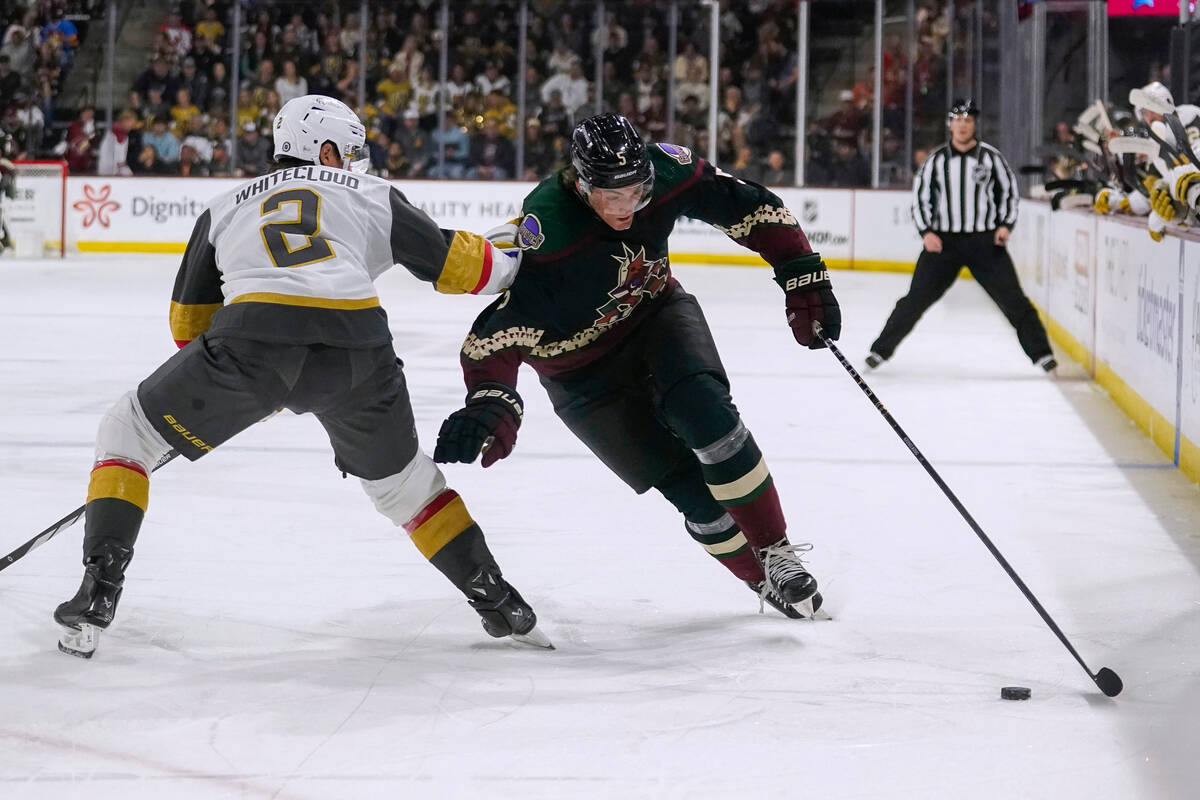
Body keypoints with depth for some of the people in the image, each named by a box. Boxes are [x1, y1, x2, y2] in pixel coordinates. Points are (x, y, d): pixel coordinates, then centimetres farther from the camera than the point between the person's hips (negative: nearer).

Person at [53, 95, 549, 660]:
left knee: (127, 433, 18)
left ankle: (98, 593, 3)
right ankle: (497, 601, 28)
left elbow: (189, 320, 31)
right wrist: (507, 261, 47)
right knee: (399, 475, 28)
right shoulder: (370, 194, 27)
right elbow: (450, 261, 26)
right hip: (357, 343, 1)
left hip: (252, 334, -1)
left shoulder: (225, 206, 30)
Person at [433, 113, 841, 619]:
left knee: (702, 410, -26)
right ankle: (765, 581, 11)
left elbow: (750, 208, -9)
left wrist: (803, 275, -14)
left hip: (656, 312, 3)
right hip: (582, 369, -3)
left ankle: (777, 552, -11)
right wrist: (491, 401, -56)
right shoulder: (545, 229, -35)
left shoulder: (666, 171, -23)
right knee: (691, 488, -10)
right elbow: (500, 329, -40)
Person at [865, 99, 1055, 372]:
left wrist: (1005, 225, -3)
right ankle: (881, 349, 10)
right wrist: (926, 232, -4)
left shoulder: (990, 156, -1)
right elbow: (920, 195, 7)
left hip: (986, 241, 0)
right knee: (917, 298, -2)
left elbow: (1009, 189, 10)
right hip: (943, 241, 0)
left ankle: (1041, 352, 4)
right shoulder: (936, 159, 1)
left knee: (1012, 298, -4)